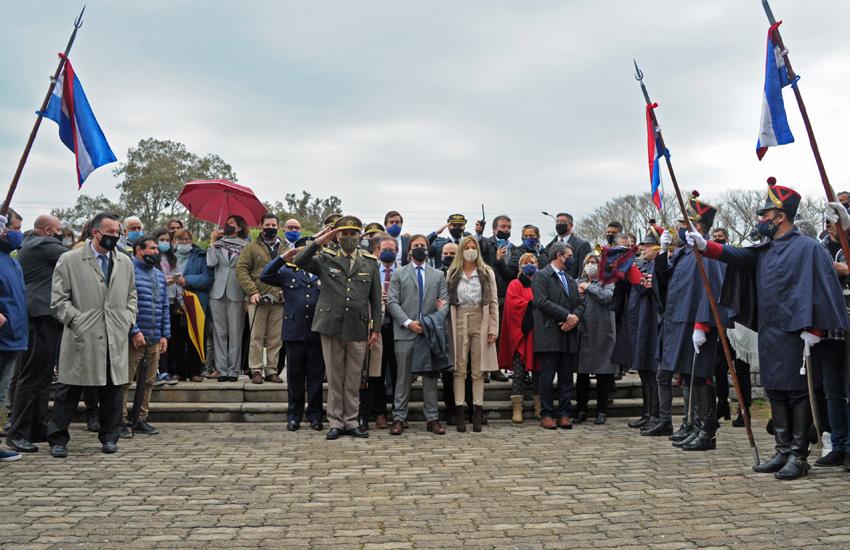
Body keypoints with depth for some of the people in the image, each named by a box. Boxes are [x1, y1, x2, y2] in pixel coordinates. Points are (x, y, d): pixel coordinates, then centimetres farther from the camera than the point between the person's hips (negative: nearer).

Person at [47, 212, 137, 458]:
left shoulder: (125, 262, 14)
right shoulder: (69, 260, 1)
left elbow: (131, 296, 21)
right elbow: (59, 300, -1)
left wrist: (128, 320, 7)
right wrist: (78, 321, -9)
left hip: (116, 338, 4)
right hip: (82, 337, -3)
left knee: (112, 388, 8)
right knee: (69, 390, 4)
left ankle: (109, 437, 20)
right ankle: (58, 439, 17)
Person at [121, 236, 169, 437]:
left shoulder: (159, 275, 17)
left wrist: (165, 335, 12)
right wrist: (134, 331, -16)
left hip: (155, 339, 7)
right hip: (134, 338, -7)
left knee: (148, 382, 11)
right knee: (125, 381, -3)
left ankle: (141, 420, 20)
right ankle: (120, 421, 6)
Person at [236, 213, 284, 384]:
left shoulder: (286, 249, 15)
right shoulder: (251, 247, 6)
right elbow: (241, 269, -2)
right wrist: (252, 291, -12)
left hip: (279, 300, 3)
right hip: (258, 300, -2)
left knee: (275, 338, 6)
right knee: (257, 337, 1)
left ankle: (271, 370, 15)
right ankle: (256, 370, 9)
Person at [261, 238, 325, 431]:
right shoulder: (288, 272, 11)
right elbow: (265, 276, -3)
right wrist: (282, 258, -10)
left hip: (317, 333, 0)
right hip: (294, 333, 0)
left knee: (316, 376, 5)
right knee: (295, 377, 7)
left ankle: (315, 416, 15)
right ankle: (294, 416, 17)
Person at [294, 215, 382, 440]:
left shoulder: (370, 263, 10)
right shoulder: (325, 259, 7)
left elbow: (375, 298, 9)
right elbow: (299, 260, -9)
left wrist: (376, 328, 4)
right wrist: (320, 240, -12)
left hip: (358, 329, 1)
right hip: (331, 327, -1)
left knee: (354, 379, 7)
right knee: (334, 378, 6)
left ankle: (351, 422, 18)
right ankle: (336, 422, 16)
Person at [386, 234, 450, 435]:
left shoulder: (438, 275, 14)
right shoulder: (398, 275, 9)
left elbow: (445, 302, 8)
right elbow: (392, 302, 0)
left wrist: (436, 320, -11)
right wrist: (408, 323, -12)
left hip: (430, 332, 2)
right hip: (405, 333, -2)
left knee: (430, 376, 5)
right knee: (403, 377, 2)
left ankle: (432, 418, 12)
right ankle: (399, 418, 9)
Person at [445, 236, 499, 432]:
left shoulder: (487, 273, 7)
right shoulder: (452, 274, 7)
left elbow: (493, 302, 4)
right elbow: (447, 301, 5)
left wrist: (493, 329, -3)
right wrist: (447, 327, -4)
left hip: (480, 322, 0)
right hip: (459, 322, 0)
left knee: (478, 370, 3)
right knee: (460, 369, 1)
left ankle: (477, 412, 7)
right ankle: (460, 412, 4)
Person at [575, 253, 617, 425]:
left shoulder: (607, 282, 3)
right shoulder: (579, 283, 16)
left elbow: (607, 297, -16)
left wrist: (589, 288, -6)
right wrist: (578, 295, -5)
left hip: (602, 332, -3)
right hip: (583, 332, 3)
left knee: (603, 374, 3)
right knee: (582, 372, 5)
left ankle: (602, 411, 13)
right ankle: (581, 409, 15)